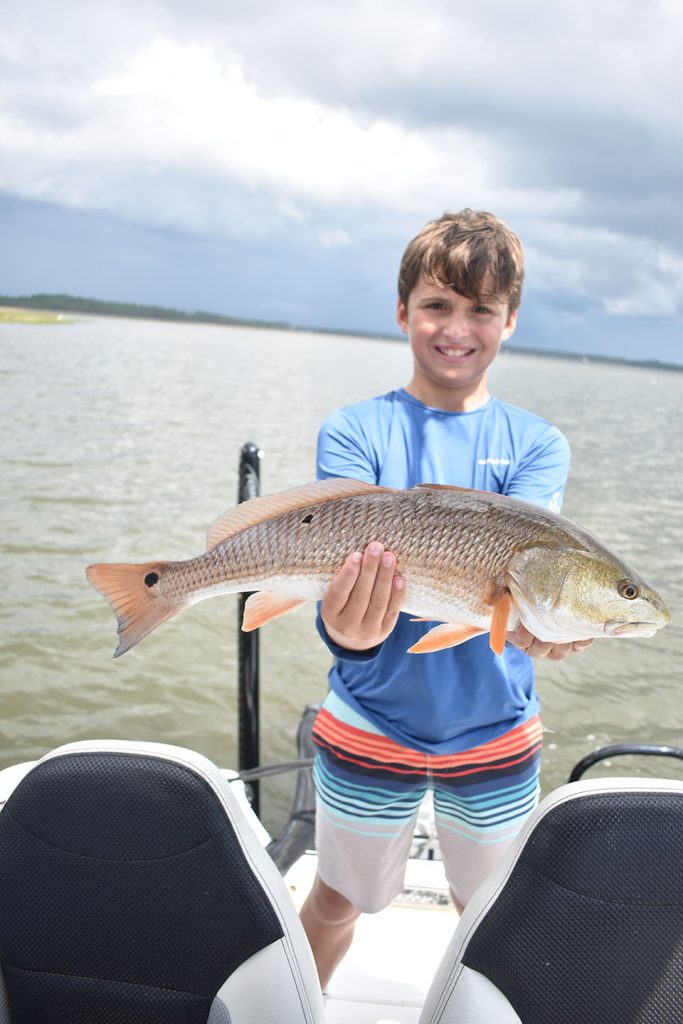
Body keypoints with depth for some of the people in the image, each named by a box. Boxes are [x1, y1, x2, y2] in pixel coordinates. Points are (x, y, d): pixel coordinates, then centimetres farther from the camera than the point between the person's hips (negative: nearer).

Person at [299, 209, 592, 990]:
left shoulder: (537, 445, -3)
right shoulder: (353, 432, -7)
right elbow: (349, 558, -21)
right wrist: (348, 627, -44)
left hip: (494, 729, 2)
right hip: (370, 722, -1)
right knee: (337, 901, 18)